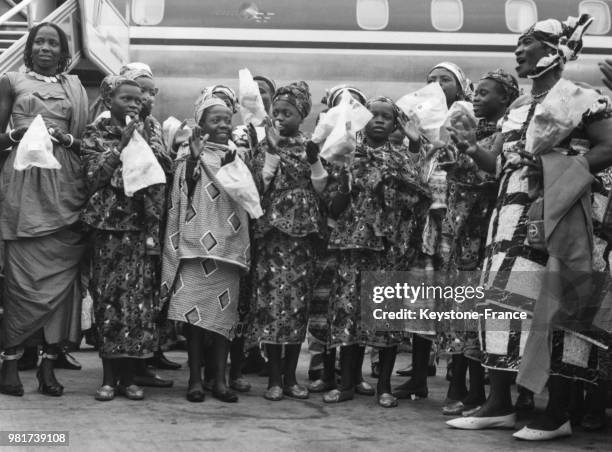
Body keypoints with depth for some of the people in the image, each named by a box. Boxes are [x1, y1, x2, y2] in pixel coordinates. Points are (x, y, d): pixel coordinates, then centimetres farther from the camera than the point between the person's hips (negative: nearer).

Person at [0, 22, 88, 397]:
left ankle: (50, 363, 2)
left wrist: (65, 138, -6)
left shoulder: (74, 87, 17)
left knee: (61, 273, -4)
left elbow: (88, 141, 13)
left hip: (64, 185, 2)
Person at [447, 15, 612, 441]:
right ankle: (499, 405, 10)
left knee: (553, 307, -7)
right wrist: (473, 150, 1)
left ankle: (558, 414, 0)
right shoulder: (517, 107, 20)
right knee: (502, 303, 4)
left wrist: (559, 166, -17)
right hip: (511, 216, 7)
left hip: (555, 214, -7)